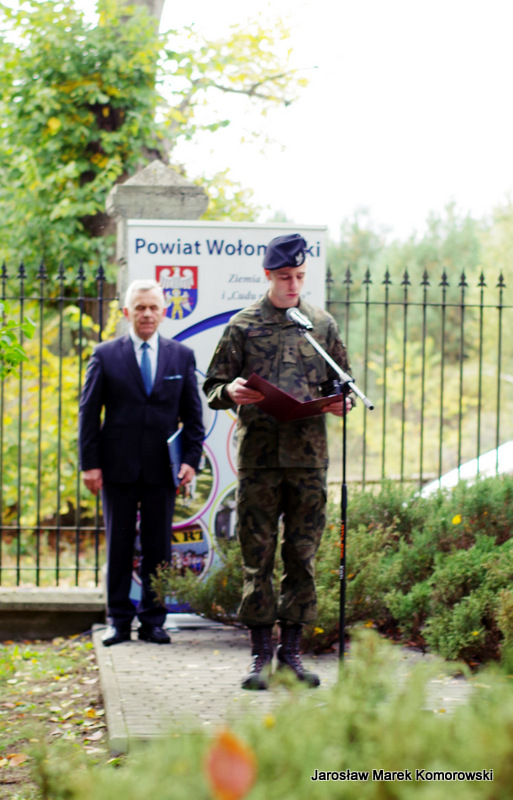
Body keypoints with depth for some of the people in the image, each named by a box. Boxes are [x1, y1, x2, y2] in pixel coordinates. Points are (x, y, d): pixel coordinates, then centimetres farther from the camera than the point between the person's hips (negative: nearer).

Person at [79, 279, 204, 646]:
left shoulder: (182, 356, 8)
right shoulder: (106, 355, 4)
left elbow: (192, 414, 8)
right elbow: (89, 412, 3)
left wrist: (191, 459, -3)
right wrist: (90, 463, -4)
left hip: (161, 467, 1)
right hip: (118, 465, -1)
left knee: (159, 547, 4)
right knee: (119, 546, 4)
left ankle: (153, 621, 11)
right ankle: (119, 620, 11)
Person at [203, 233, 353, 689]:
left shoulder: (323, 325, 12)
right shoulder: (243, 326, 5)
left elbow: (341, 381, 19)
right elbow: (213, 388, 8)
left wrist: (343, 401, -4)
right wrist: (230, 392, -15)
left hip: (309, 455, 2)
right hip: (258, 455, -2)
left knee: (302, 556, 3)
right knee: (258, 557, 0)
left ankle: (291, 652, 11)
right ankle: (261, 655, 6)